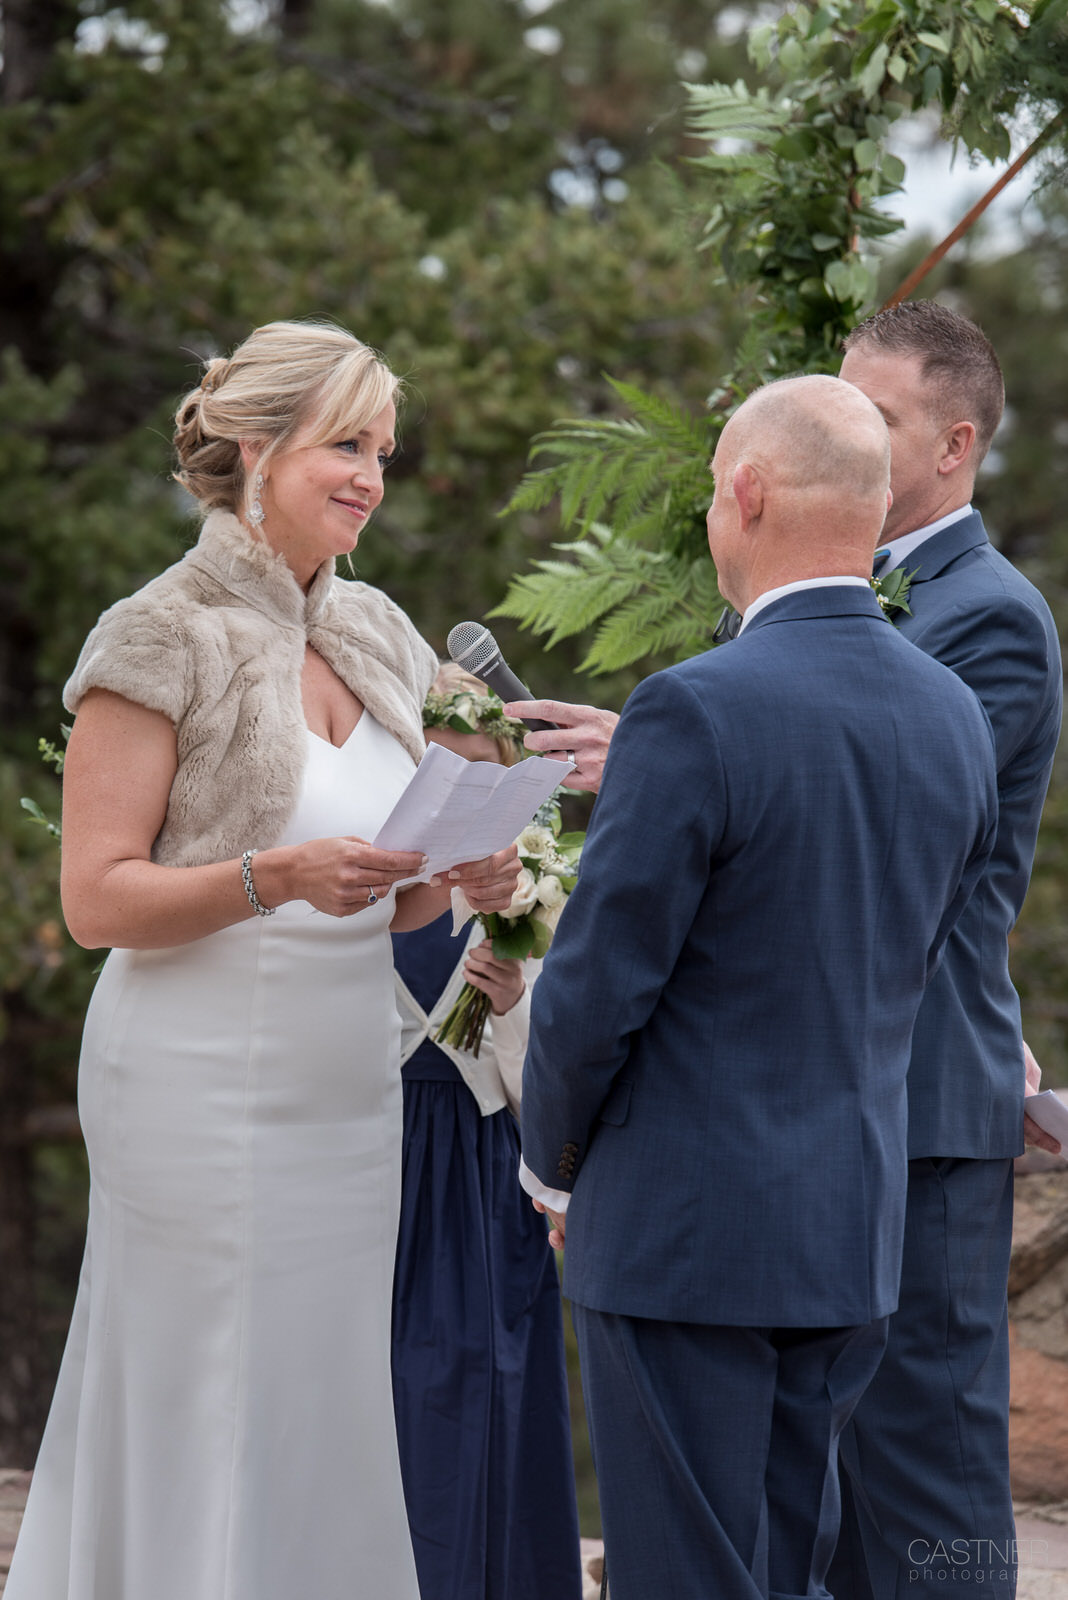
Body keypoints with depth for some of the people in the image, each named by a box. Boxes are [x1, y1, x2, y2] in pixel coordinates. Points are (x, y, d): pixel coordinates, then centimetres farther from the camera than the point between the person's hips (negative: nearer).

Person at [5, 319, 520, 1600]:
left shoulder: (373, 634, 12)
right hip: (207, 1091, -6)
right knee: (202, 1433, -1)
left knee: (326, 1422, 9)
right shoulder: (162, 641, -8)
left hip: (350, 1085, 7)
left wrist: (460, 880, -2)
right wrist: (278, 879, -24)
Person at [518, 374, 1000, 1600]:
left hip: (682, 1229, -7)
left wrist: (552, 1166, 3)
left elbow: (595, 993, -14)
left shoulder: (696, 713, -18)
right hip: (853, 1228, 7)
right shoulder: (956, 718, 4)